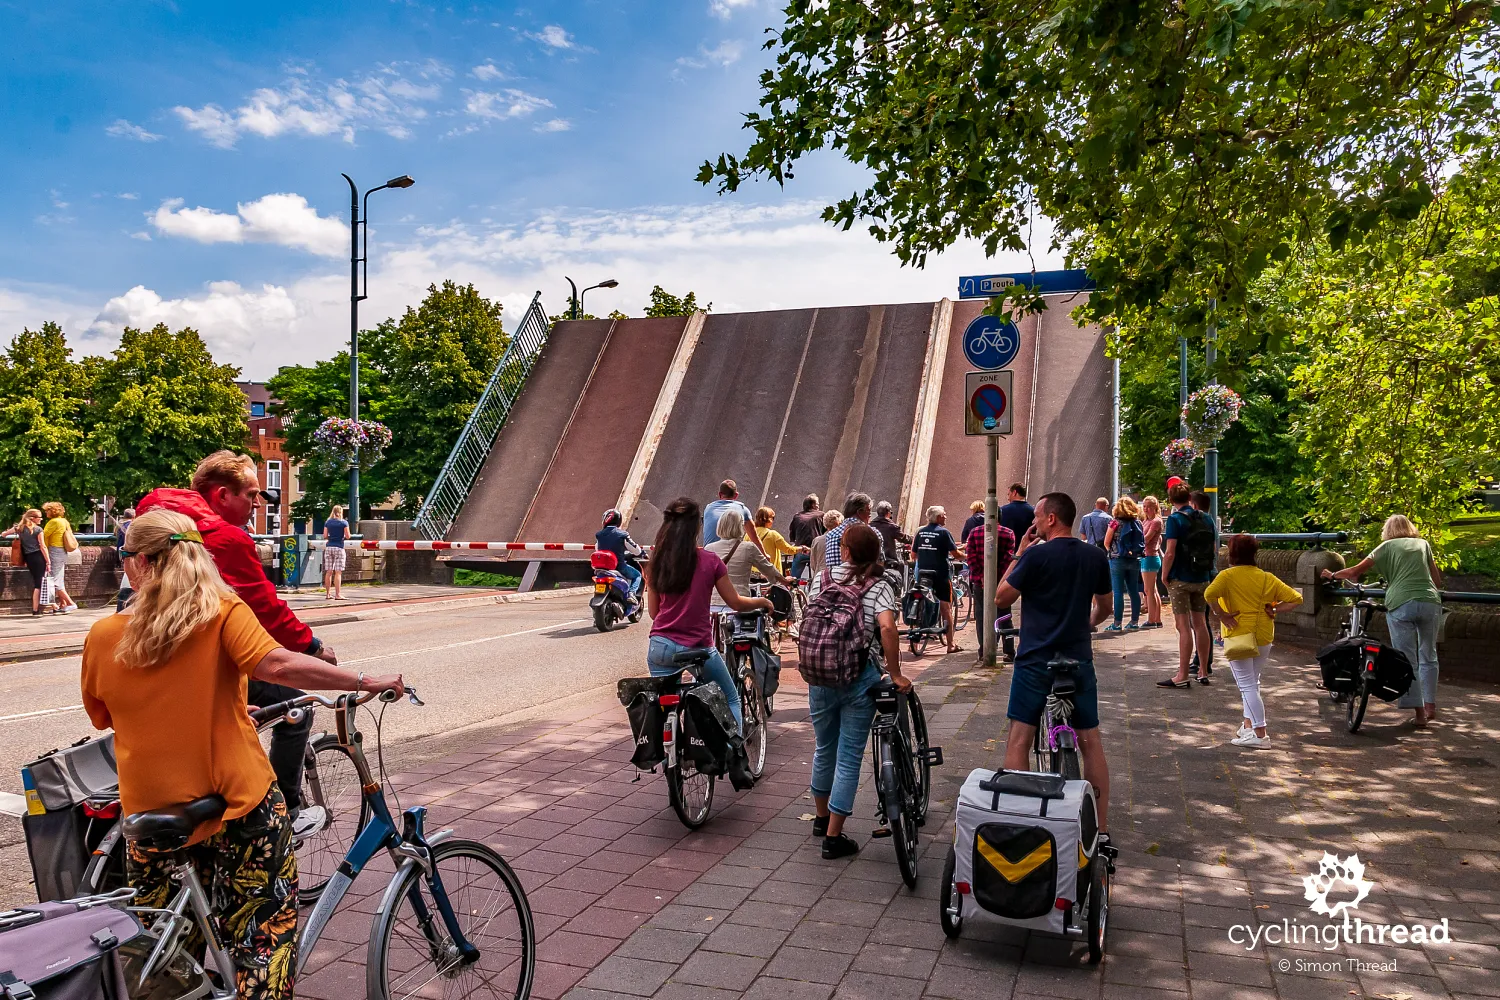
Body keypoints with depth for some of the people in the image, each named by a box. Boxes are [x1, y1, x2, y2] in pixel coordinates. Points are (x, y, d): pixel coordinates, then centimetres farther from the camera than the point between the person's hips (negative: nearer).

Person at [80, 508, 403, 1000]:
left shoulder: (102, 636, -2)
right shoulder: (222, 611, -11)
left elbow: (102, 718, 13)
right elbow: (277, 664, -29)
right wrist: (367, 681, -22)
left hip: (149, 810, 3)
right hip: (239, 804, -3)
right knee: (266, 935, 12)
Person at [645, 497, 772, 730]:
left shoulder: (656, 562, 2)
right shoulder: (710, 561, -7)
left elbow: (653, 611, 8)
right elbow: (735, 603, 0)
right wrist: (763, 602, 18)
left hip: (660, 647, 3)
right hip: (698, 647, -3)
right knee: (730, 701, 16)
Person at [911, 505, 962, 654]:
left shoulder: (920, 532, 7)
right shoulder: (943, 532, -8)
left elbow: (913, 555, 9)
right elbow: (955, 553, -7)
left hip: (923, 573, 5)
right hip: (941, 574, -5)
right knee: (946, 608, 3)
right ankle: (951, 644, 6)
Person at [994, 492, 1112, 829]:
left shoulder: (1036, 554, -12)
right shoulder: (1096, 556, 3)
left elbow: (1002, 598, -5)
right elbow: (1104, 608, 16)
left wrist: (1019, 554, 1)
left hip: (1036, 659, -4)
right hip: (1079, 659, 5)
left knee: (1019, 739, 3)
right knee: (1090, 741, 11)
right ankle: (1101, 827, 16)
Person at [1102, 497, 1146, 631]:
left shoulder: (1116, 523, -8)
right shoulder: (1138, 523, 5)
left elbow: (1106, 542, -5)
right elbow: (1142, 542, 11)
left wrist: (1111, 552, 11)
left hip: (1118, 560, -5)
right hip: (1135, 559, 5)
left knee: (1118, 592, -2)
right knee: (1134, 592, 10)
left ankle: (1117, 624, -1)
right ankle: (1135, 622, 15)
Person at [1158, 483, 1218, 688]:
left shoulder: (1175, 519, -13)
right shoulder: (1206, 518, 5)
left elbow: (1170, 553, -19)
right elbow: (1214, 548, 12)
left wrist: (1164, 576, -9)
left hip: (1181, 579, -6)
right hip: (1202, 578, 6)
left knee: (1183, 626, -5)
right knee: (1200, 623, 13)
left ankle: (1182, 676, -3)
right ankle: (1204, 672, 21)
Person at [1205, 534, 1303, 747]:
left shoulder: (1228, 575, -7)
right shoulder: (1267, 578, 8)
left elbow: (1209, 594, -26)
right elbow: (1296, 598, 7)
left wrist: (1222, 615, -15)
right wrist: (1275, 609, 4)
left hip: (1239, 635, -5)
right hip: (1264, 638, 5)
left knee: (1247, 686, -2)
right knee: (1252, 684, 20)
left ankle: (1259, 734, -5)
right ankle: (1248, 726, 23)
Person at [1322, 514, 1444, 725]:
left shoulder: (1387, 546, 14)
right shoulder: (1423, 543, 21)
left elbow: (1355, 571, 9)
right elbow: (1437, 580, 20)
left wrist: (1332, 576, 25)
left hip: (1400, 605, -3)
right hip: (1430, 602, 3)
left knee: (1407, 661, 3)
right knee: (1428, 657, 17)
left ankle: (1419, 712, 3)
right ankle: (1430, 705, 14)